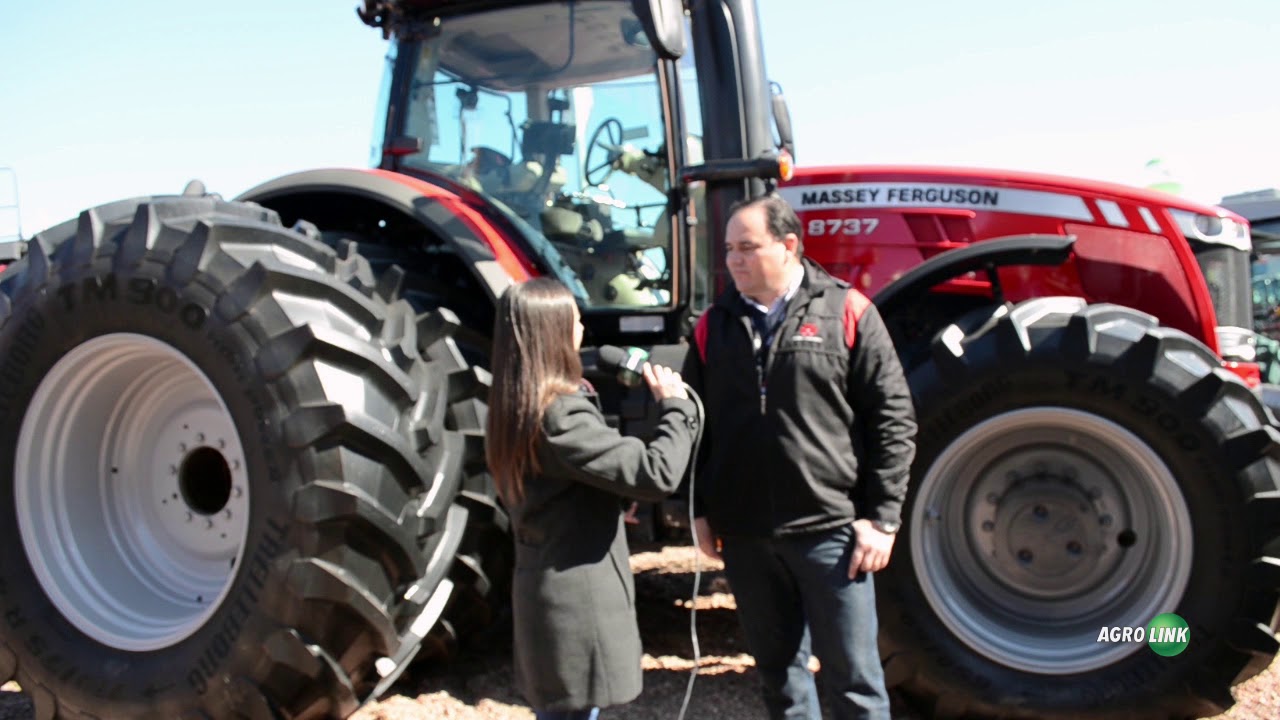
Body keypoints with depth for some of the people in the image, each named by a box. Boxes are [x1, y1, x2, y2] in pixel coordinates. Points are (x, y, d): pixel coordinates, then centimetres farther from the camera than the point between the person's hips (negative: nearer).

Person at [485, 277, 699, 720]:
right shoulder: (560, 414, -23)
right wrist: (676, 406, -12)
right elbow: (656, 474, -25)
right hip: (577, 598, -9)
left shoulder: (517, 408, 6)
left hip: (547, 590, 9)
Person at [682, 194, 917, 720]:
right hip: (744, 533, 4)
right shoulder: (714, 325, 7)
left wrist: (882, 517, -7)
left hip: (830, 529, -3)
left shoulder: (846, 312, -3)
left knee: (852, 676, 6)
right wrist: (700, 511, 8)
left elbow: (892, 417, -4)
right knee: (778, 670, 17)